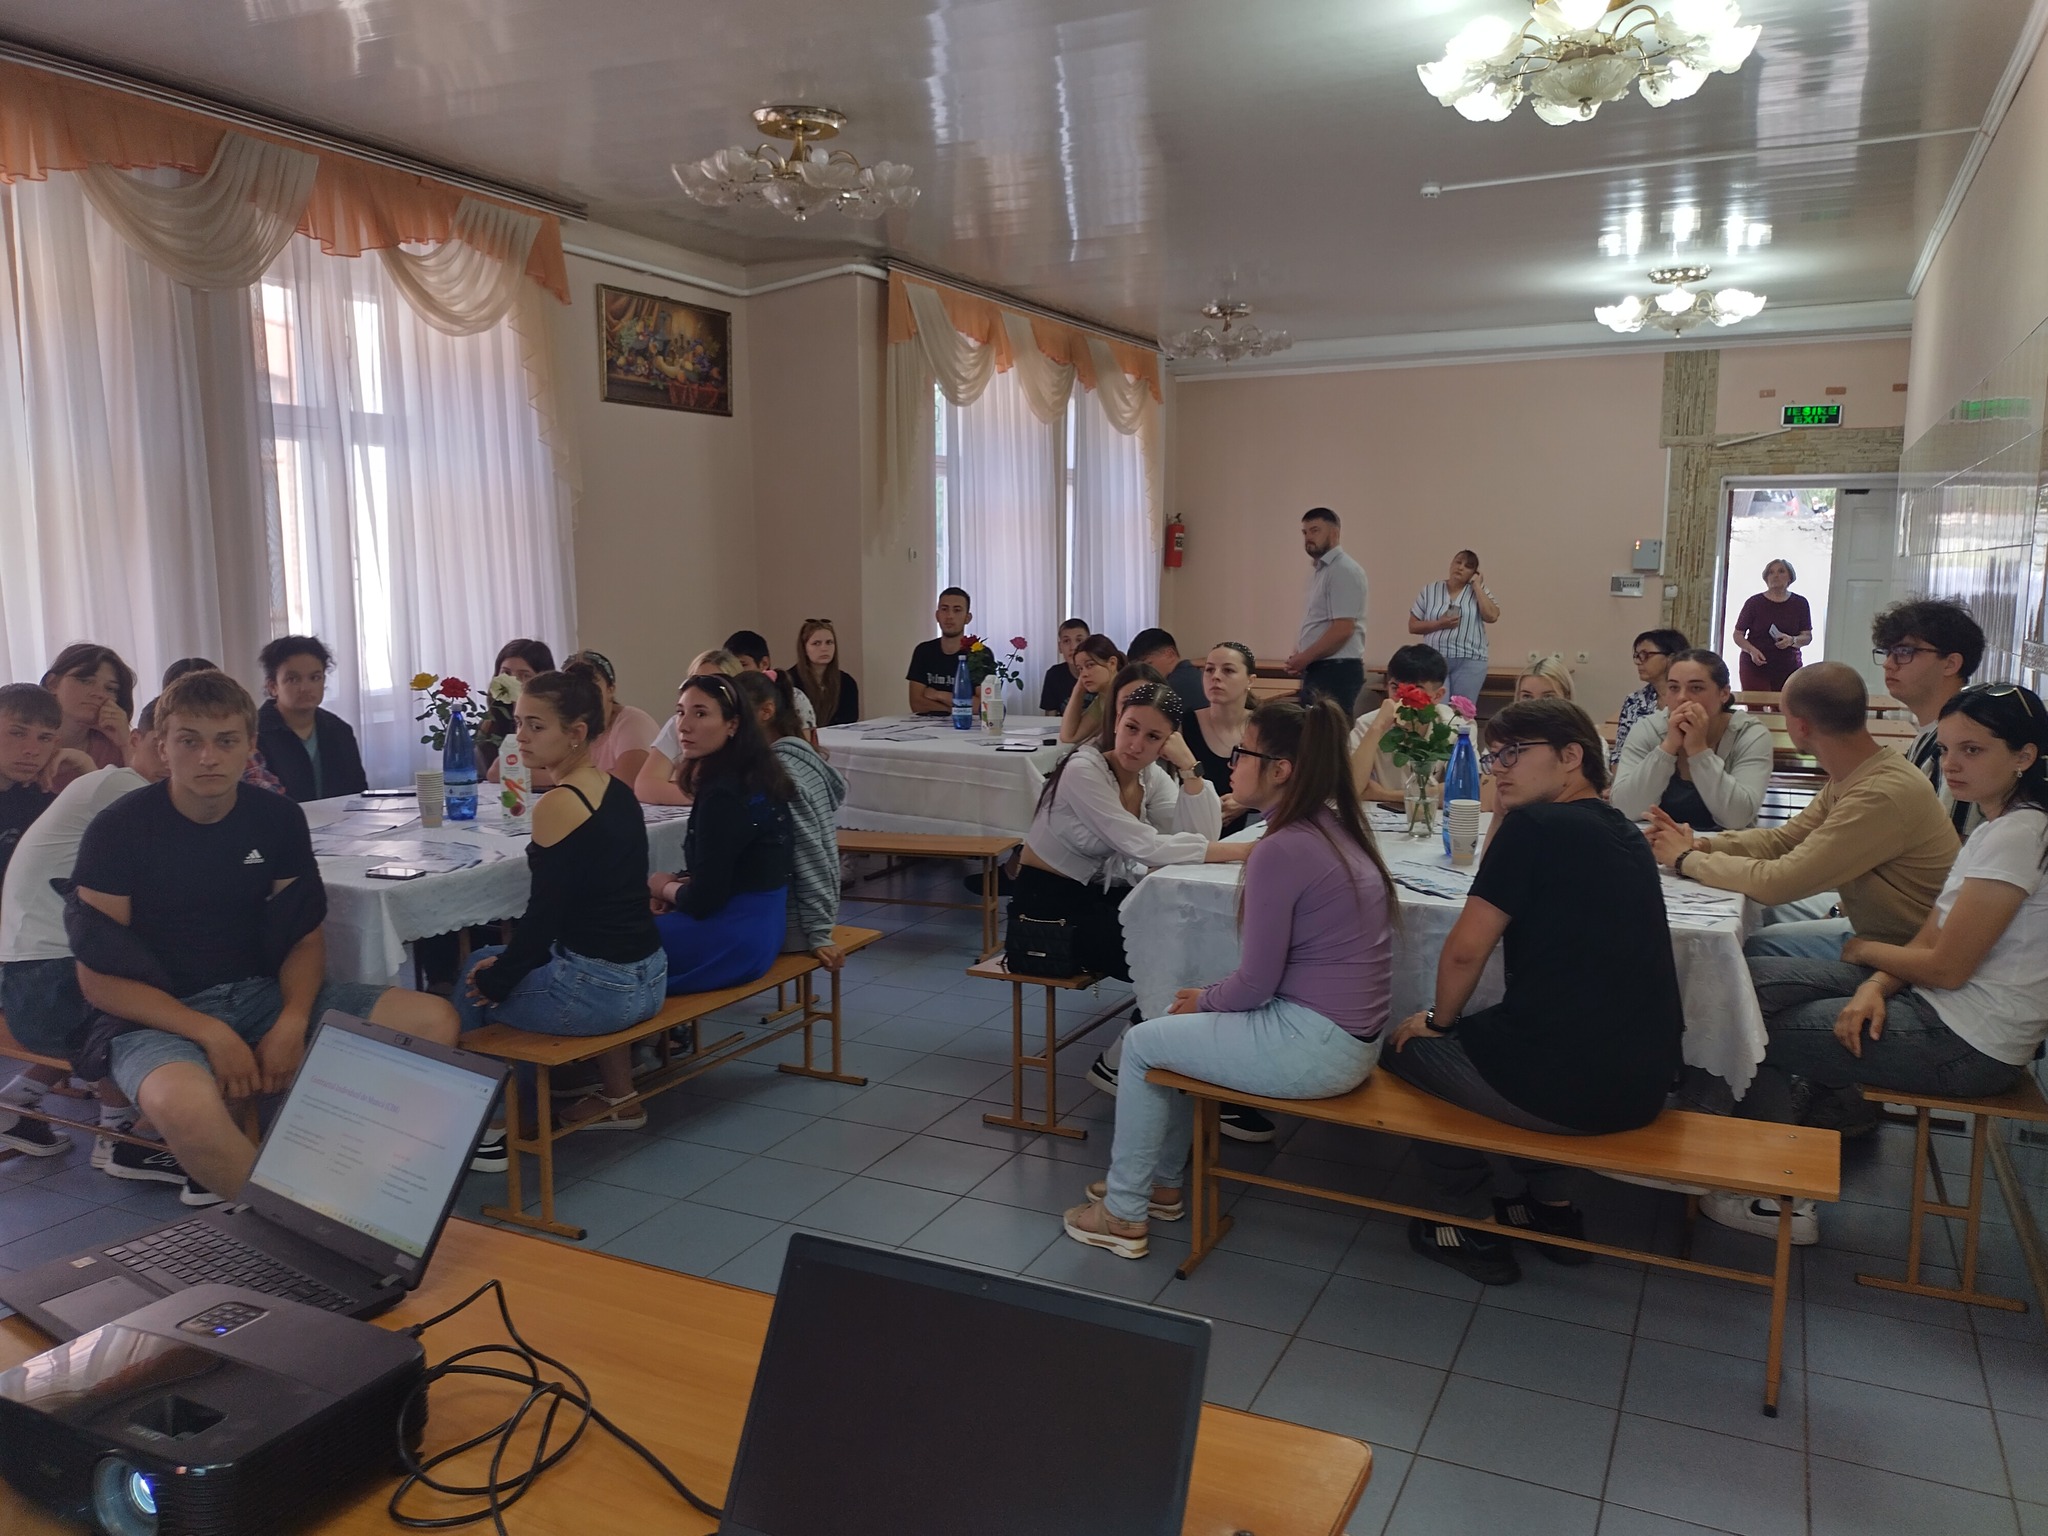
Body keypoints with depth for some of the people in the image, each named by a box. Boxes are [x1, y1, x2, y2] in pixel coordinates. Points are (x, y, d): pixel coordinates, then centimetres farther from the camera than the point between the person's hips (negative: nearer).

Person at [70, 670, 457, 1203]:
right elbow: (99, 976, -9)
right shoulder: (117, 830, -8)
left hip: (263, 993, 4)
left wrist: (292, 1020, -14)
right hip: (161, 1014, -4)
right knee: (185, 1107, -40)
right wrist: (210, 1034, -21)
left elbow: (305, 938, 7)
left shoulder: (278, 818, 2)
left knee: (433, 1022, -15)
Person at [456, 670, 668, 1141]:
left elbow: (545, 913, -14)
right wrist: (507, 961, 14)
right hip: (645, 977, 7)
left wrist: (495, 981, 2)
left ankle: (483, 1128, 26)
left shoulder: (560, 803, -17)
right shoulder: (614, 788, 8)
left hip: (599, 988, -7)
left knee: (471, 986, 17)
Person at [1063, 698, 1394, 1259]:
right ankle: (1163, 1183, 34)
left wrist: (1205, 1000, 3)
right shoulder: (1338, 830, 6)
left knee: (1141, 1042, 7)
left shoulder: (1280, 851, -22)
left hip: (1313, 1048, -9)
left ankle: (1123, 1214, 19)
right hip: (1349, 1035, 9)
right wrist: (1211, 996, 10)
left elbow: (1256, 983, -17)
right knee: (1178, 1028, 23)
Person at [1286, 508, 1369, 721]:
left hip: (1336, 671, -10)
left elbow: (1342, 630, -20)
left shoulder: (1343, 570, -13)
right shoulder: (1319, 571, 17)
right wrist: (1301, 656, 6)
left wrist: (1304, 658, -13)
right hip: (1320, 669, 10)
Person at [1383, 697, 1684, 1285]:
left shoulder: (1534, 825, -13)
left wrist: (1439, 1020, 4)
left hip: (1566, 1089, -8)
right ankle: (1551, 1204, 31)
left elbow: (1466, 950, -14)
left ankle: (1473, 1226, 20)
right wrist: (1504, 809, 13)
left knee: (1406, 1047, 17)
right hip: (1644, 1084, 8)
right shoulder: (1624, 834, 11)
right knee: (1515, 1027, 36)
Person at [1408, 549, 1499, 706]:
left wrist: (1477, 587, -2)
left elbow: (1492, 616, -9)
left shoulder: (1479, 591, 9)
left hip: (1469, 661, 0)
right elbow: (1413, 626, 7)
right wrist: (1439, 624, -9)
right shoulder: (1429, 591, 8)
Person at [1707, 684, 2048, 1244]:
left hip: (1970, 1045, -9)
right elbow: (1930, 939, 7)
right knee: (1748, 983, 0)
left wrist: (1864, 951, -3)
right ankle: (1840, 1103, 15)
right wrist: (1875, 986, -11)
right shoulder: (1993, 827, 10)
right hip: (1942, 1008, 9)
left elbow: (1947, 966, -20)